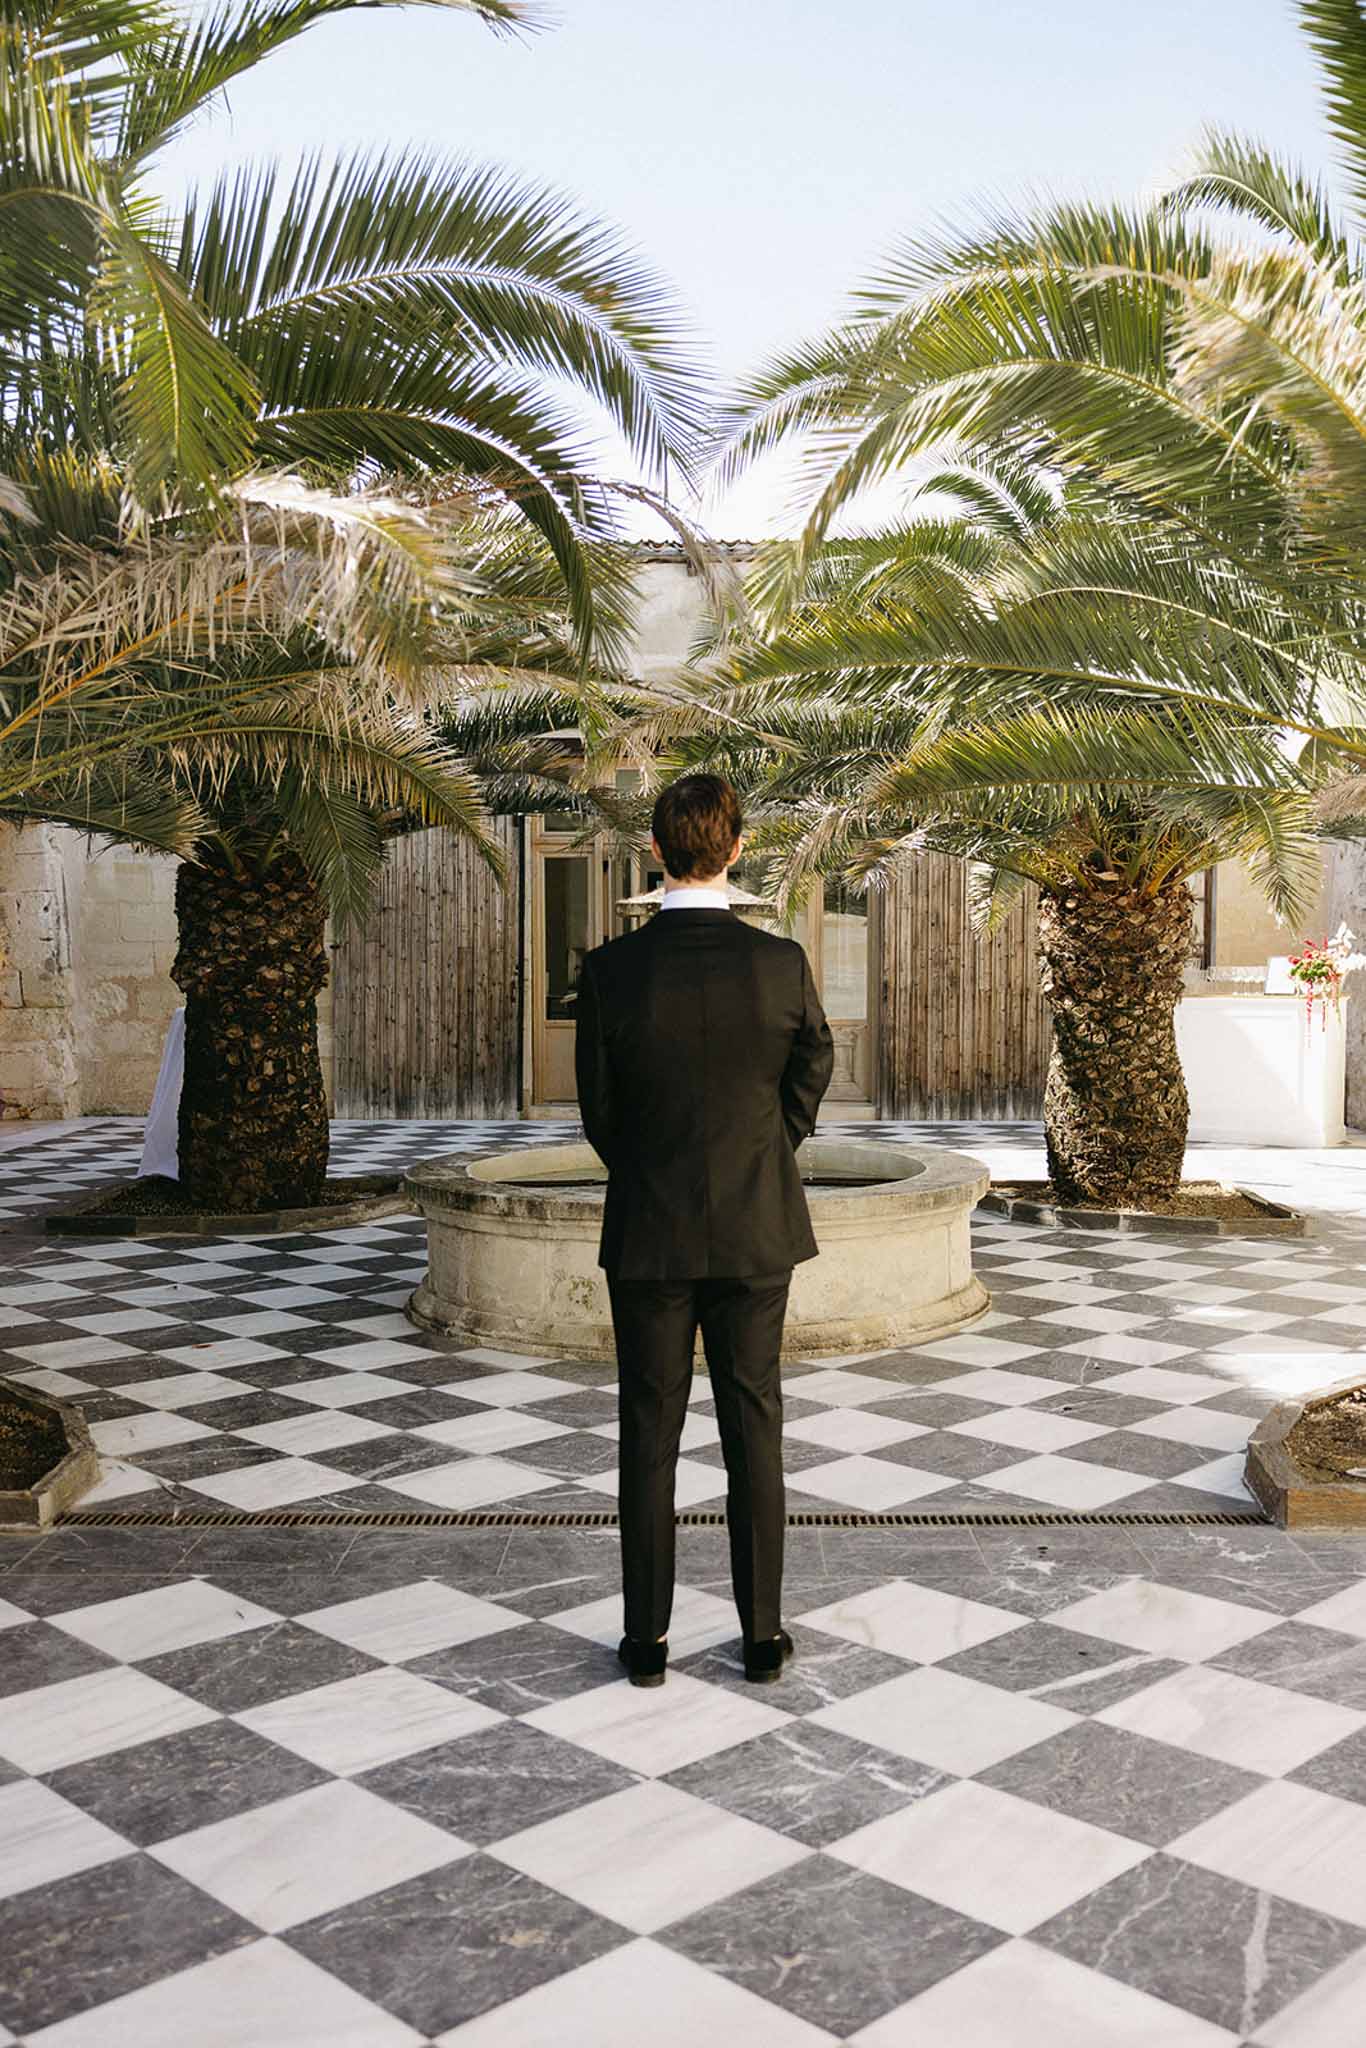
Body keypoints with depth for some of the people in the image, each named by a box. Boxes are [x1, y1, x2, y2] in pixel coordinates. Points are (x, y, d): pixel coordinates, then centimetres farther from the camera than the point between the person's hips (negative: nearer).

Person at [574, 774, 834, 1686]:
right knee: (754, 1429, 11)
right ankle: (763, 1631, 19)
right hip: (755, 1230, 1)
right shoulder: (783, 964, -10)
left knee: (650, 1435, 10)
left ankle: (648, 1636, 18)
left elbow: (598, 1109, -2)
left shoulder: (612, 971, -11)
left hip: (648, 1232, 0)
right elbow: (812, 1075, 3)